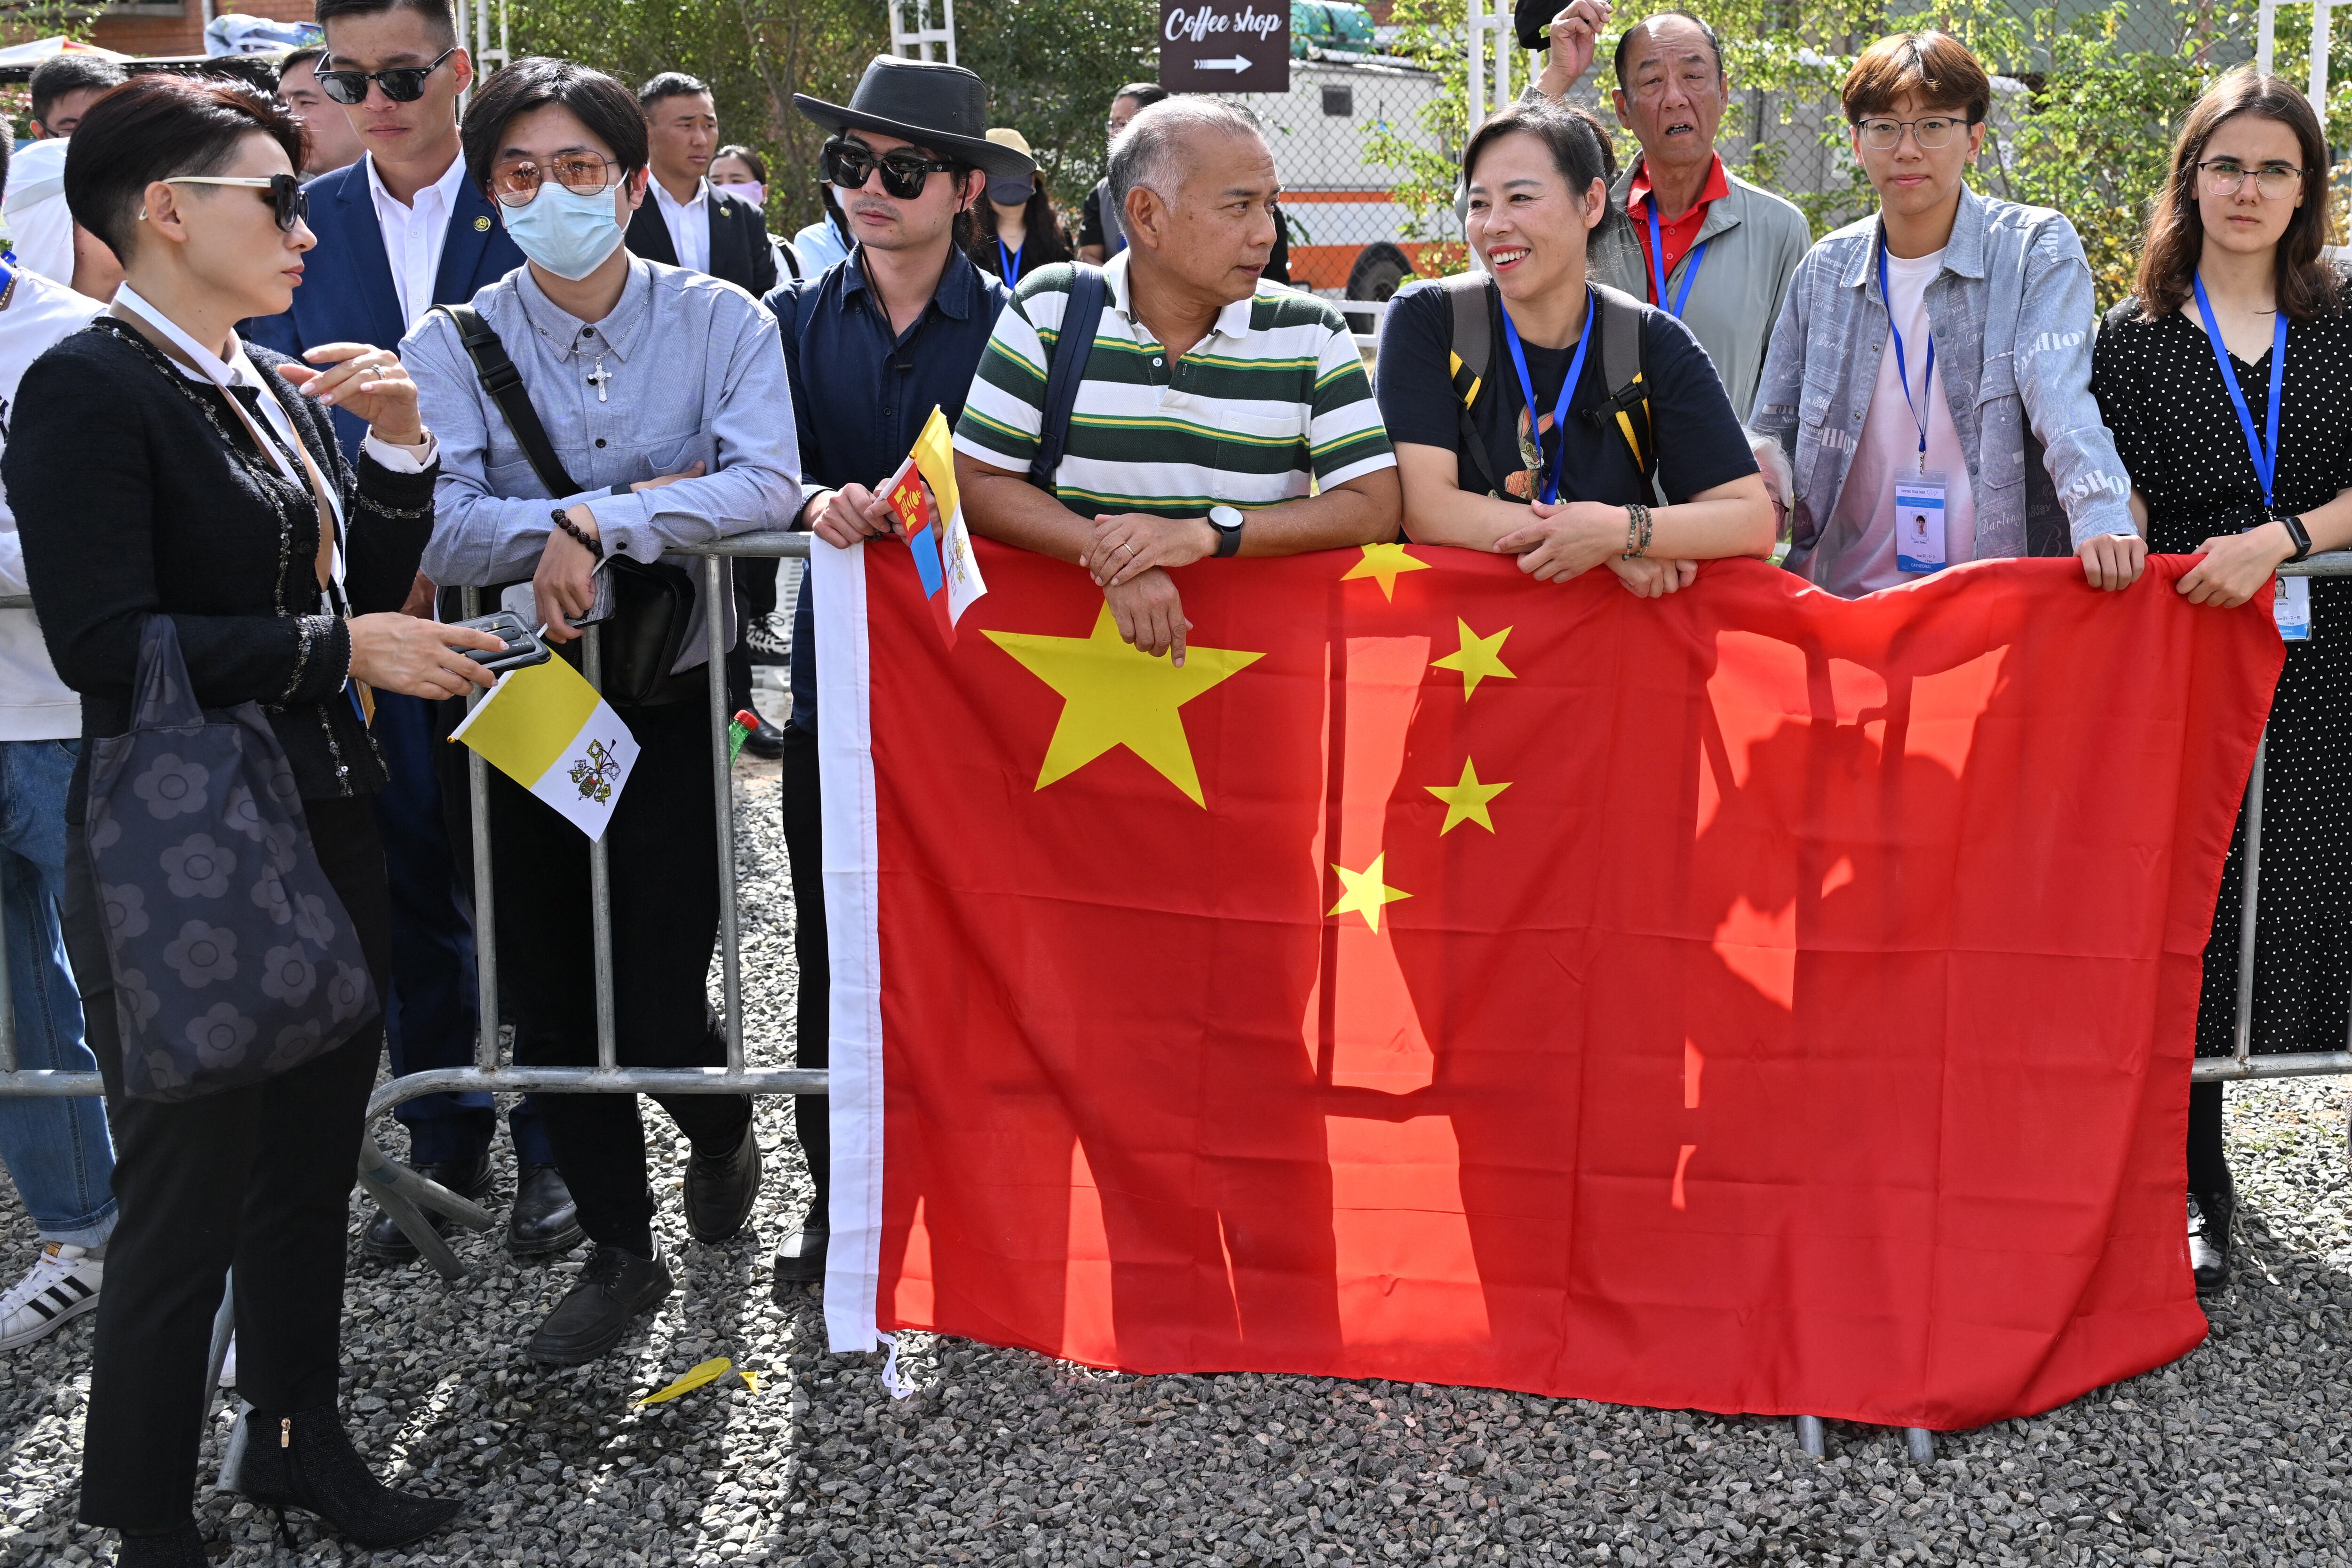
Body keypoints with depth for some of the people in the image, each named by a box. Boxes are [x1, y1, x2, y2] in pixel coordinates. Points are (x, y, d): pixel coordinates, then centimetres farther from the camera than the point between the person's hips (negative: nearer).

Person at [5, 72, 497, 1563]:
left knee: (314, 1163, 19)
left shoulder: (281, 387, 10)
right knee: (188, 1202, 3)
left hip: (328, 829, 8)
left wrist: (399, 440, 0)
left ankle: (300, 1439, 37)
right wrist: (333, 648, -19)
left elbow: (367, 592, 13)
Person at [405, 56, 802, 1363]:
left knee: (663, 1012, -1)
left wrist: (589, 524, -25)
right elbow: (434, 527, -19)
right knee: (551, 1001, 8)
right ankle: (622, 1250, 29)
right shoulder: (454, 346, -4)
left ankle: (723, 1132, 36)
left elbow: (769, 484, -19)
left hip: (675, 701, -2)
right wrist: (647, 503, -23)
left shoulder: (721, 321, -4)